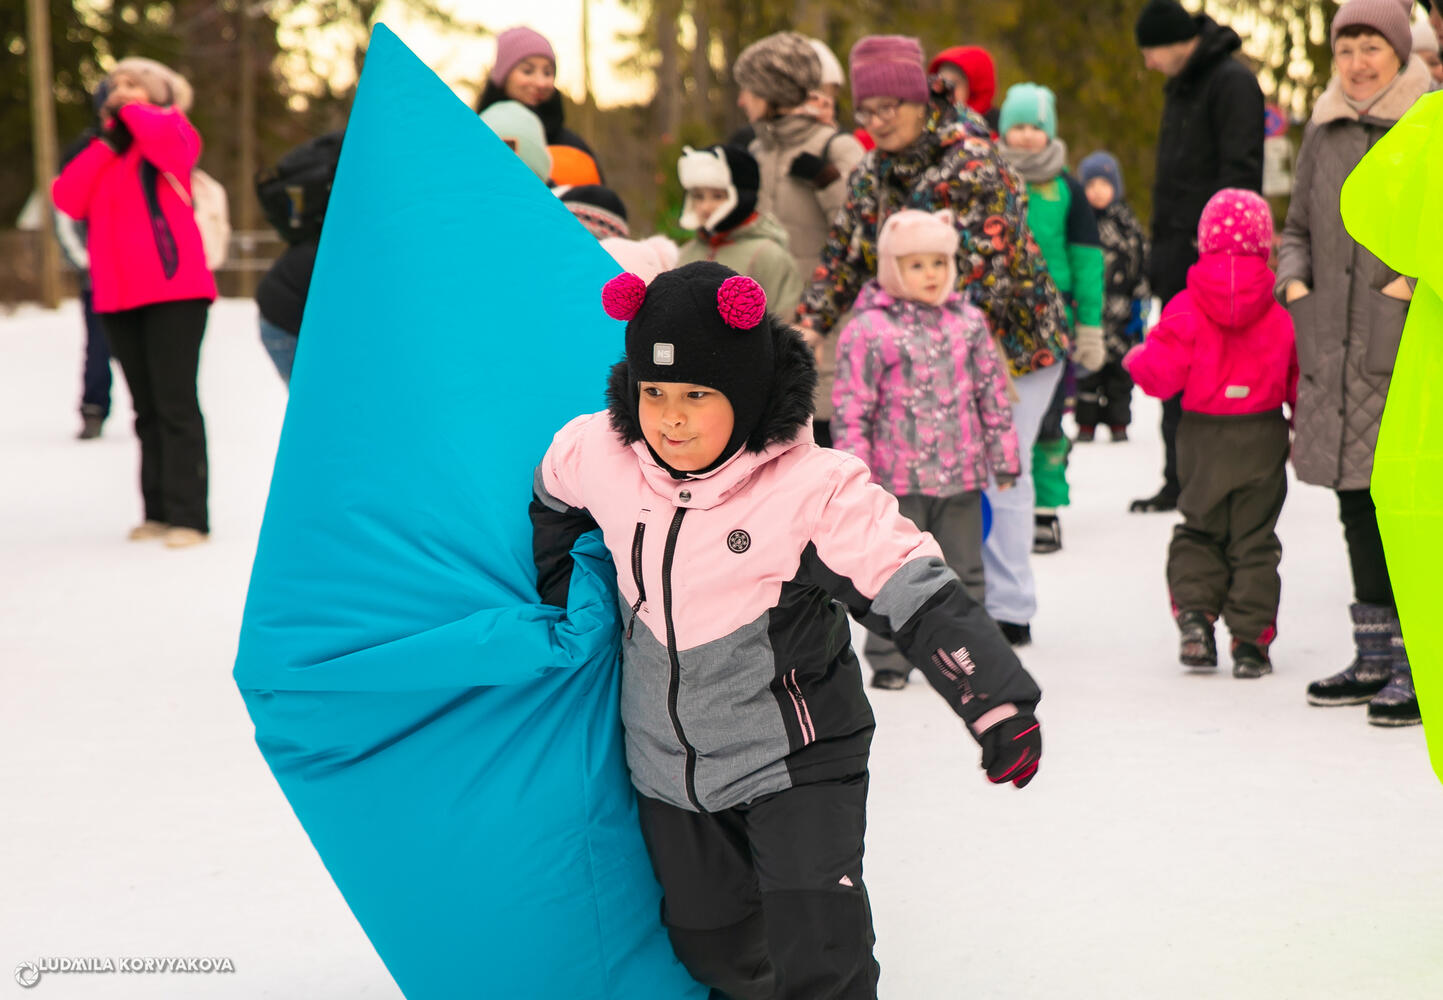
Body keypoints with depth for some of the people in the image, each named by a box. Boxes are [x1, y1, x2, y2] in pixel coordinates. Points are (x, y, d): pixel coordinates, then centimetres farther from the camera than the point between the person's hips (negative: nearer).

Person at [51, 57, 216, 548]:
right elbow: (68, 199, 2)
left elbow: (165, 142, -23)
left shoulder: (171, 128, 4)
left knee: (175, 404, -10)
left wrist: (131, 110, -5)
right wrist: (108, 140, -1)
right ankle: (158, 511, 13)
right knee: (147, 409, 9)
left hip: (172, 291, -6)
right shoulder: (104, 152, 19)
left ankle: (188, 516, -11)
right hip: (118, 297, 6)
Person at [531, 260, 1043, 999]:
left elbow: (916, 592, -26)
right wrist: (557, 593, 25)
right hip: (669, 767, 5)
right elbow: (552, 496, 16)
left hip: (796, 762, -5)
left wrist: (996, 700, -34)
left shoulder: (813, 488, -22)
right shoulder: (596, 455, -9)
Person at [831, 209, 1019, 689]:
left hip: (961, 475, 4)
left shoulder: (968, 322, 9)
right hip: (897, 477, -4)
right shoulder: (868, 329, -6)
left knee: (963, 570, 10)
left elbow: (993, 392, 15)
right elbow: (851, 405, -6)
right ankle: (889, 660, 11)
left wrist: (1003, 457, 14)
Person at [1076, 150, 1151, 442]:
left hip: (1120, 310, 1)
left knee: (1120, 367, 5)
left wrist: (1139, 308, 1)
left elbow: (1142, 270, 7)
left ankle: (1118, 423, 14)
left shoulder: (1128, 224, 5)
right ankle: (1086, 424, 10)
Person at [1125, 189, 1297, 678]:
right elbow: (1301, 382, 3)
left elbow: (1161, 375, -12)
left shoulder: (1186, 309, -10)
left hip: (1203, 439, 0)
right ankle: (1250, 641, 4)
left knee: (1198, 530, 16)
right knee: (1254, 538, 7)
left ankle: (1194, 612, -3)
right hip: (1263, 437, 0)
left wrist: (1137, 358, 10)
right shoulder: (1280, 315, -4)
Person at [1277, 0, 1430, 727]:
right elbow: (1298, 227, 23)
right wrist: (1294, 281, 6)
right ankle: (1375, 658, 20)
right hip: (1338, 353, 6)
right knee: (1357, 505, 11)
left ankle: (1415, 663, -3)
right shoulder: (1323, 135, 13)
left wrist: (1418, 281, -15)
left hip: (1411, 352, -6)